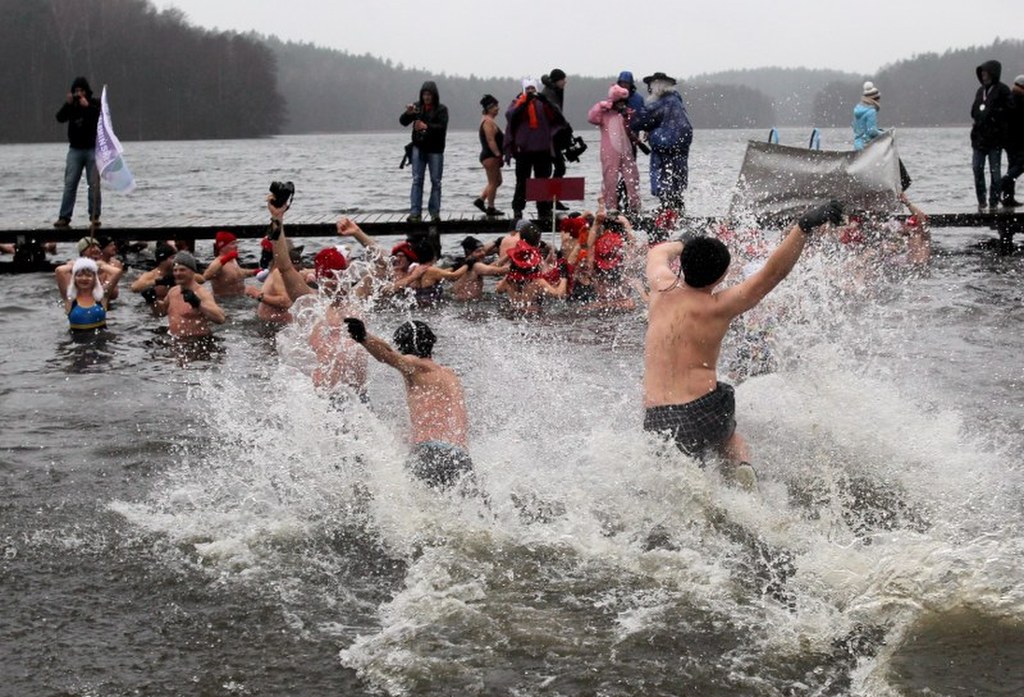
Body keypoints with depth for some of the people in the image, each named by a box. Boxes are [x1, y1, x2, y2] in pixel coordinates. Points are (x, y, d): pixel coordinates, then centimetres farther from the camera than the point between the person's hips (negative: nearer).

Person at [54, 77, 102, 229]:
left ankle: (94, 217, 1)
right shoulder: (71, 105, 7)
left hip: (93, 148, -2)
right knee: (70, 184, -4)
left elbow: (103, 118, -14)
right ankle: (64, 217, -6)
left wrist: (87, 106, -23)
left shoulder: (95, 103, 2)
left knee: (94, 184, -3)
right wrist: (67, 104, -20)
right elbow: (60, 118, -6)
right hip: (75, 149, 2)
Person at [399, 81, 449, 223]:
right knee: (417, 180, -3)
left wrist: (427, 126, -30)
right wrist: (408, 113, -20)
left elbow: (442, 127, -16)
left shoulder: (441, 109, -3)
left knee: (436, 181, 2)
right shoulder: (417, 107, 6)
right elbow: (403, 122, 1)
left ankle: (435, 212, 8)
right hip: (418, 148, 2)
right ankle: (415, 213, -5)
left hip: (435, 149, -2)